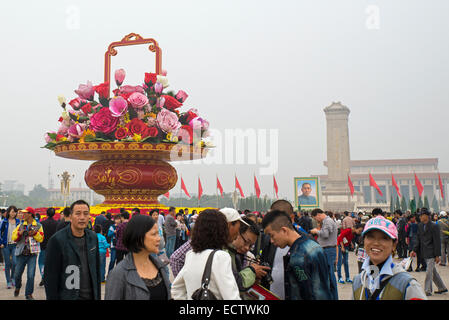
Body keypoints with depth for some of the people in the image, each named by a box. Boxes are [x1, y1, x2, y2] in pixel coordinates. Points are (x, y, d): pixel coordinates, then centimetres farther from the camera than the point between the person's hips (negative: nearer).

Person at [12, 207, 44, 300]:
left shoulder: (38, 226, 4)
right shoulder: (20, 226, 9)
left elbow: (41, 239, 3)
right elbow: (14, 238, 8)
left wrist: (35, 233, -13)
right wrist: (19, 233, -12)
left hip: (32, 254, -2)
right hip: (21, 253, 3)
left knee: (30, 275, -7)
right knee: (17, 274, 8)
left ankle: (29, 294, 6)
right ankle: (17, 287, 39)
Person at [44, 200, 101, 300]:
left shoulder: (93, 237, 4)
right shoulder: (57, 240, -12)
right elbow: (50, 277, -10)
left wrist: (98, 296, 10)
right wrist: (52, 297, -11)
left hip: (91, 295, 5)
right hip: (67, 296, -4)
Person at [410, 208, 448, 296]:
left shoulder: (434, 226, -13)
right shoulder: (420, 226, 7)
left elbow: (437, 241, -13)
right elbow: (418, 239, 12)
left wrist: (437, 255, -14)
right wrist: (414, 250, 4)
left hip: (432, 253, -7)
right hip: (425, 253, 7)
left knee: (429, 271, -6)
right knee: (433, 271, 16)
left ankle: (428, 291, 1)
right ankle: (442, 288, 30)